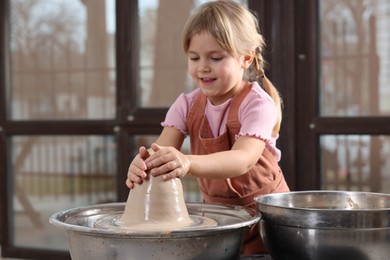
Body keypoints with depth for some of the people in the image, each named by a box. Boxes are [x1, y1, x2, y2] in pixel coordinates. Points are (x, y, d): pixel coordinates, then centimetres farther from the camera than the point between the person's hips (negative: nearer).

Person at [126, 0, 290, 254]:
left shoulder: (257, 104, -17)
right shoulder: (187, 104, -2)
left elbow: (242, 159, -33)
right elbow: (163, 149, -16)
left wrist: (188, 162, -51)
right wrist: (145, 162, -41)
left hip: (263, 209, -4)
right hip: (216, 210, 4)